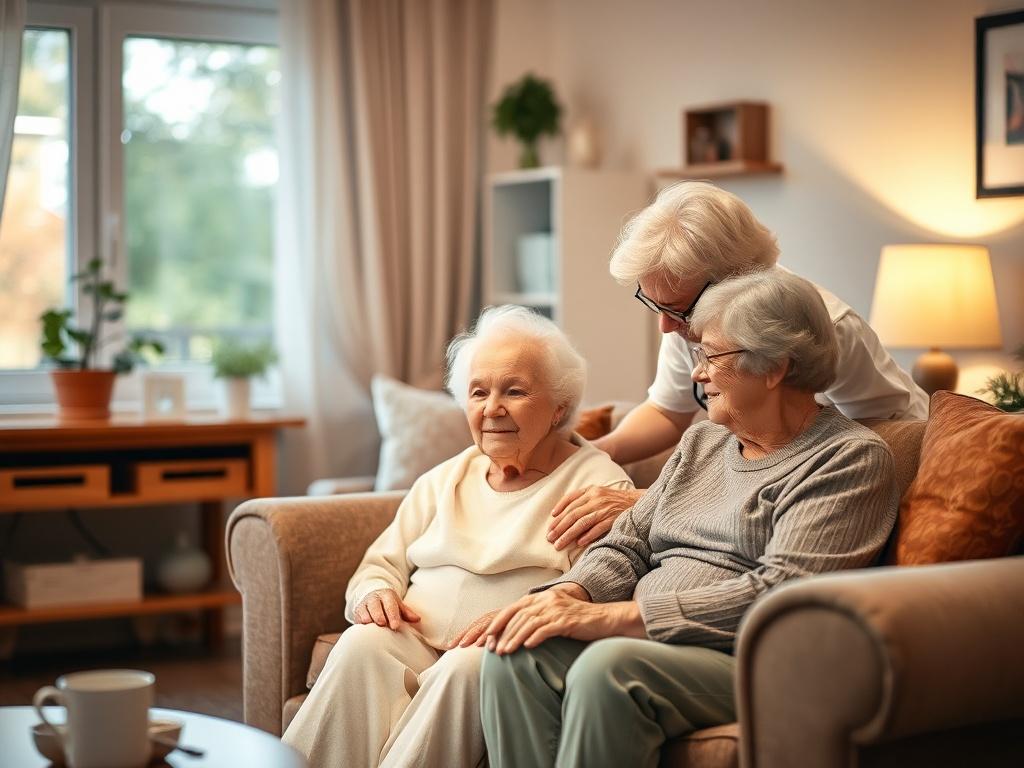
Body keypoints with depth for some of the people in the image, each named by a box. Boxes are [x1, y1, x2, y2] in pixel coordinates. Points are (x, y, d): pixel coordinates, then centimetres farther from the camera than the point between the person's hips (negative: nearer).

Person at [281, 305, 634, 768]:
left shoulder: (599, 484, 4)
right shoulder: (444, 480, 25)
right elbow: (383, 563, 23)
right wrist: (375, 592, -1)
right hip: (416, 641, 4)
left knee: (469, 666, -36)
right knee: (363, 643, -27)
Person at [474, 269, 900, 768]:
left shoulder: (851, 458, -4)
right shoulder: (702, 442, 22)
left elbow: (783, 593, -16)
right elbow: (628, 545, 19)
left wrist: (612, 617, -20)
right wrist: (567, 595, -6)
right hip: (646, 643, 7)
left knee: (608, 667, -36)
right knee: (515, 655, -23)